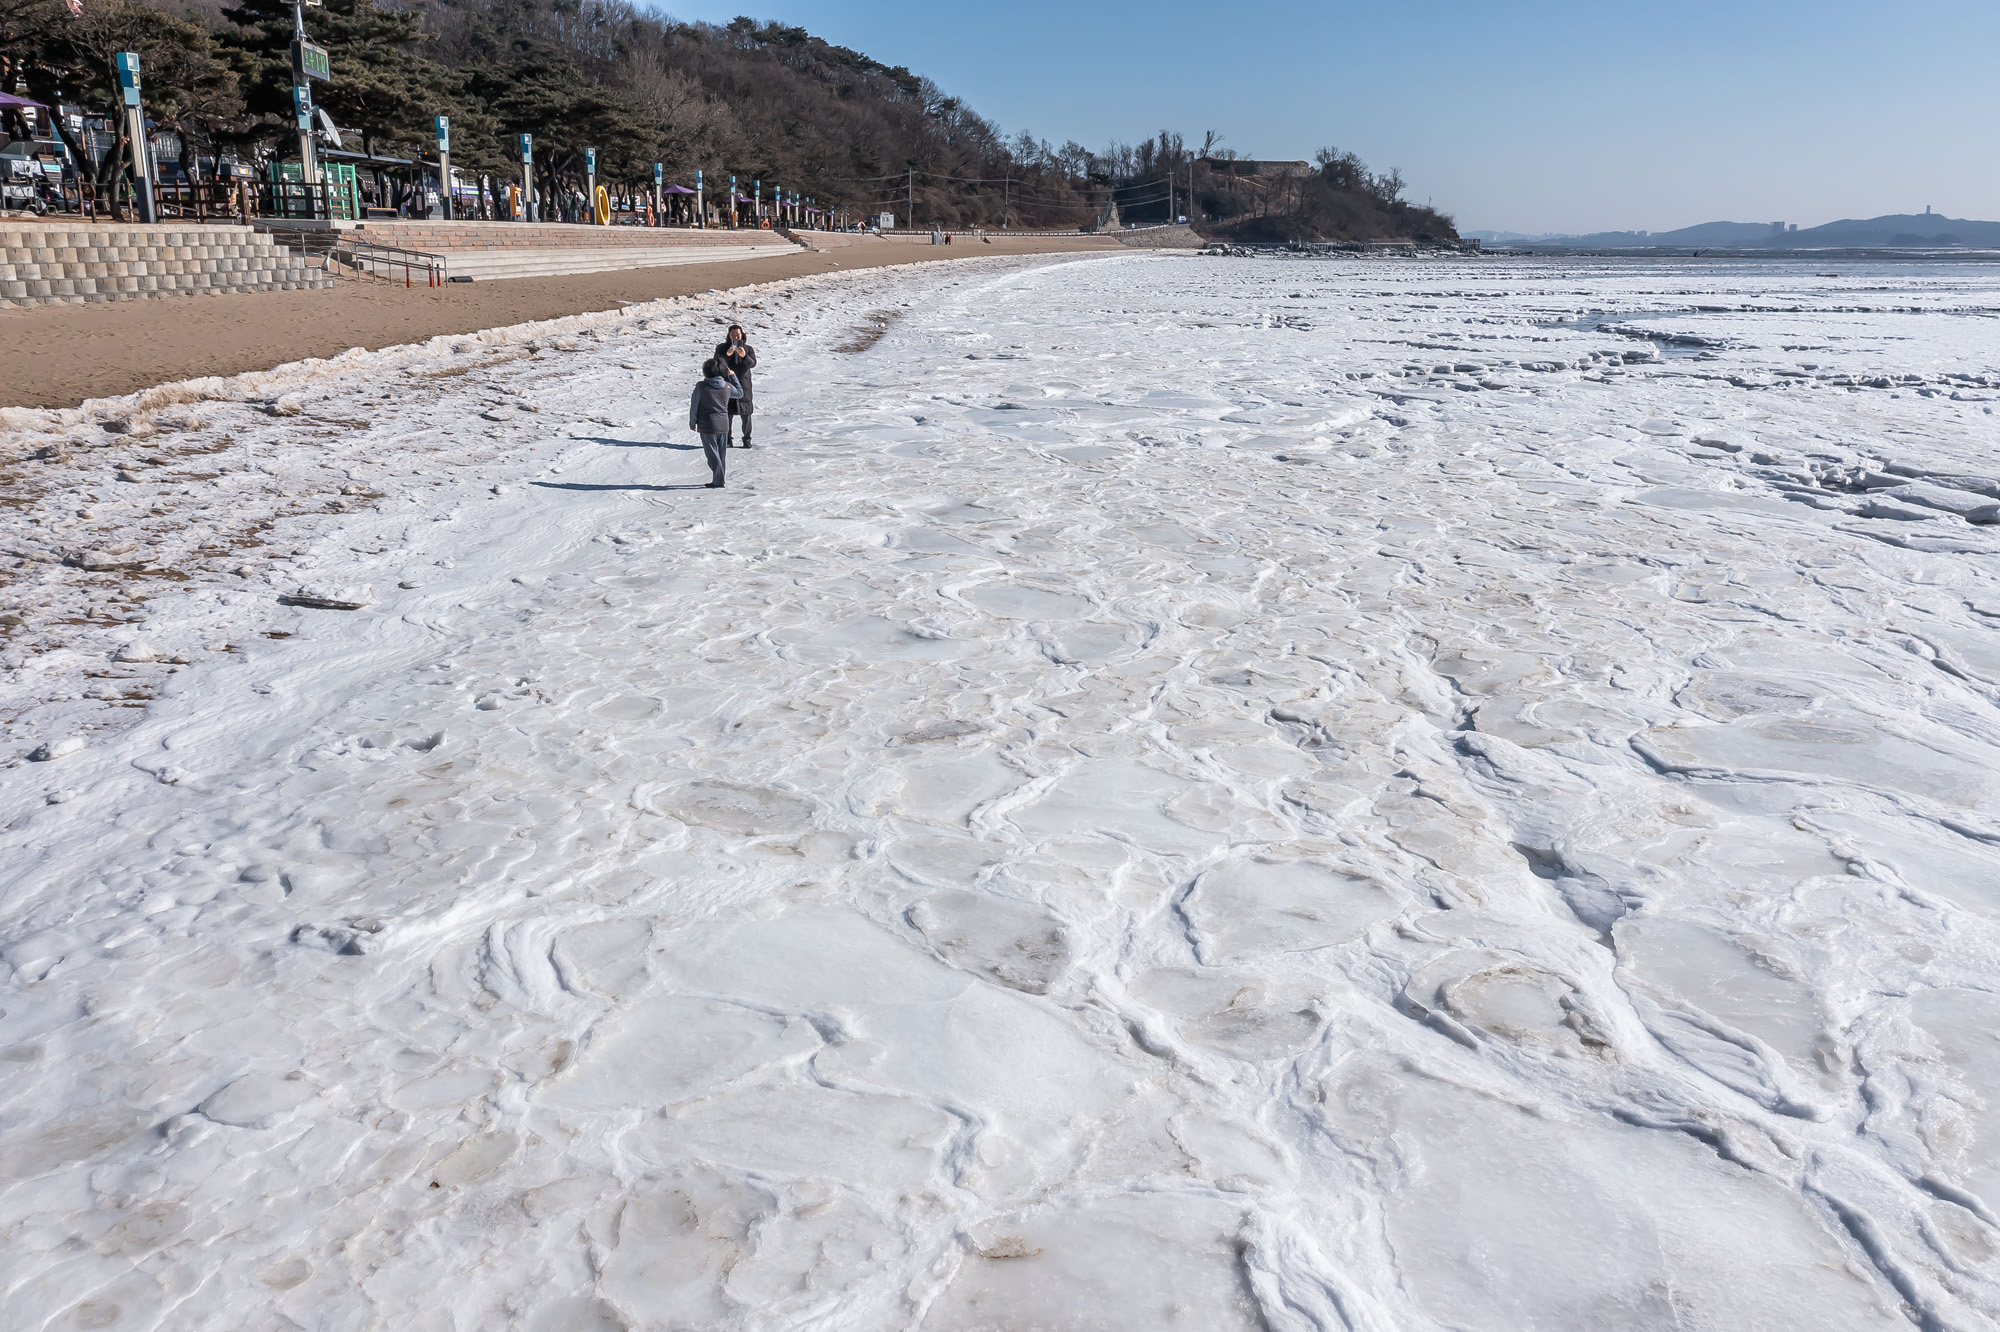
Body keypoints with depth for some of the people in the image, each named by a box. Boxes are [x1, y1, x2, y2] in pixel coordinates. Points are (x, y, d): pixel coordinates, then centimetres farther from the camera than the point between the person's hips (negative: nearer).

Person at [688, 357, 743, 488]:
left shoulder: (701, 387, -13)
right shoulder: (727, 386, -3)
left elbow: (694, 406, -6)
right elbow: (740, 392, 18)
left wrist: (692, 422, 7)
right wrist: (732, 376, 20)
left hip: (707, 426, -4)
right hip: (723, 425, 4)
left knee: (713, 455, 1)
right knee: (722, 454, 14)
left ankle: (718, 481, -2)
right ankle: (719, 480, 21)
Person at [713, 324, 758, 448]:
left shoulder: (748, 349, 6)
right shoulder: (722, 348, 5)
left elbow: (753, 364, -9)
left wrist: (744, 356, -29)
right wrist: (727, 354, -28)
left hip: (744, 385, 1)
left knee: (746, 415, 1)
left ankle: (747, 440, 11)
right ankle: (727, 440, 5)